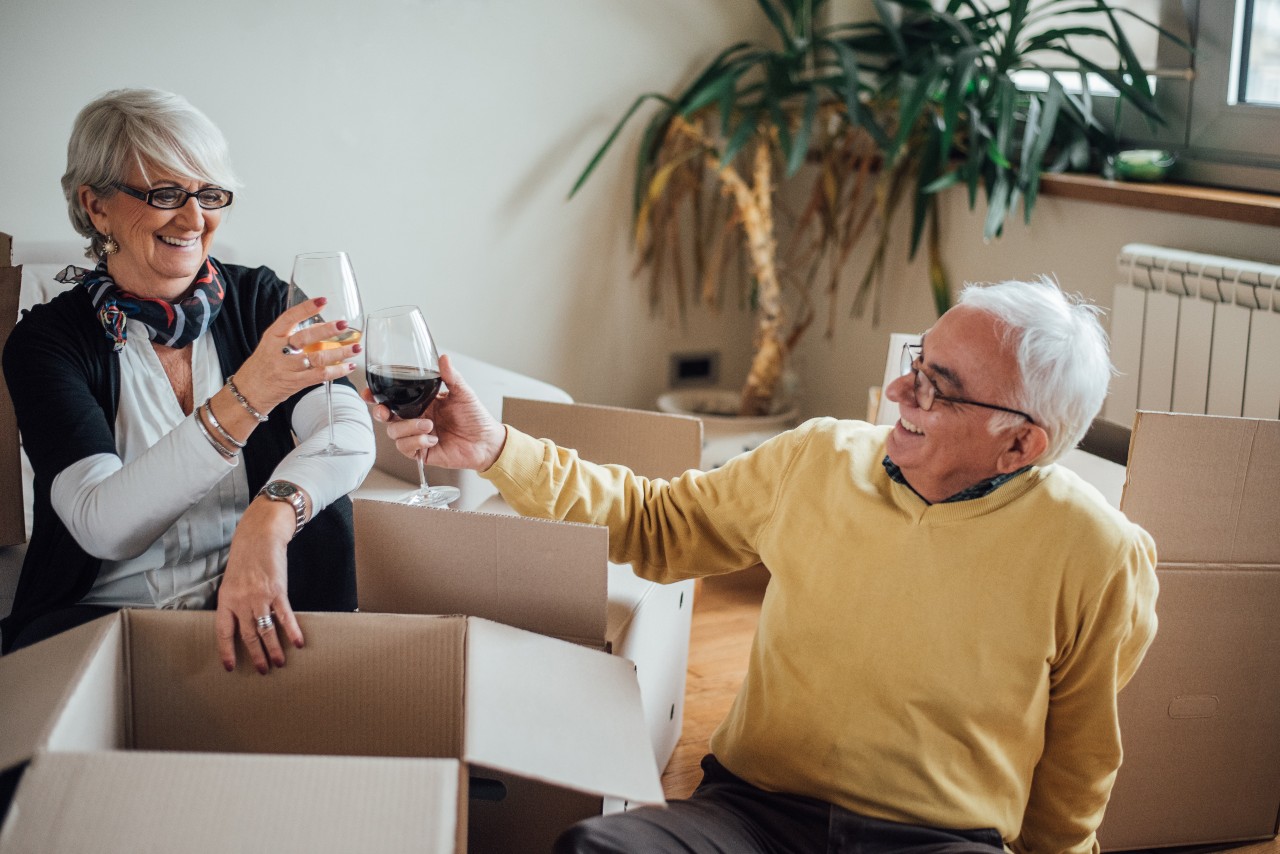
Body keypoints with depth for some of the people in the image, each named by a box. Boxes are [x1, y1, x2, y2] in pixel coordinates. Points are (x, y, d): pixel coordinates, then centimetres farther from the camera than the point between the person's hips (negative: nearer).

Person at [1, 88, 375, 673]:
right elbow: (101, 526, -21)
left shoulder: (257, 299, 2)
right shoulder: (48, 340, -6)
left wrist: (272, 515, -36)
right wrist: (242, 400, -35)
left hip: (252, 607, 4)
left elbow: (349, 430, -14)